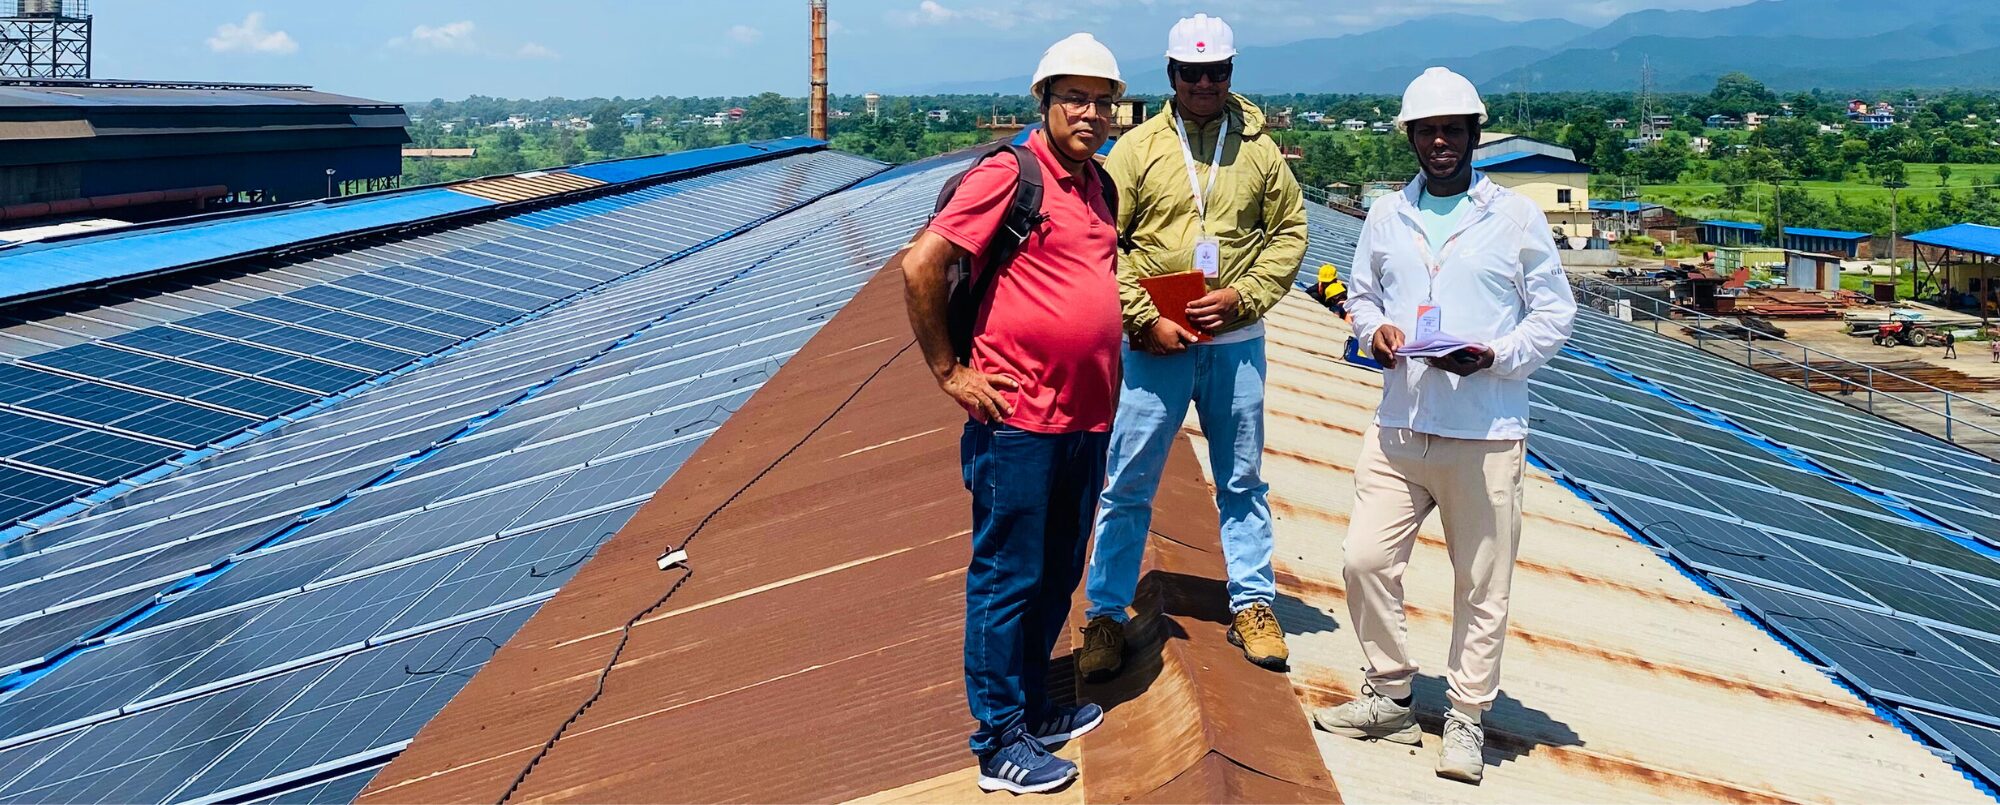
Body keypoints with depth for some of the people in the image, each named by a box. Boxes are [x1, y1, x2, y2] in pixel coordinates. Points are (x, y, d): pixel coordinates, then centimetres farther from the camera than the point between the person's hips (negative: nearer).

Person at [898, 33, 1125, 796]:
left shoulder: (1098, 184, 12)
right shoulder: (1007, 175, -12)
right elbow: (919, 266, -17)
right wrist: (950, 372, -13)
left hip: (1087, 417, 8)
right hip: (1019, 419, -8)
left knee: (1057, 576, 18)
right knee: (1007, 580, 1)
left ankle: (1032, 705, 33)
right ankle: (1000, 744, 12)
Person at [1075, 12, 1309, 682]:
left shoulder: (1258, 148, 5)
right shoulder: (1136, 148, -1)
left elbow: (1289, 231, 7)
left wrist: (1242, 295, -8)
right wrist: (1145, 319, -13)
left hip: (1236, 342, 2)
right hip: (1154, 343, -2)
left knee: (1242, 481, 13)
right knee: (1128, 485, 3)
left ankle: (1252, 606, 26)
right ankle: (1106, 616, 14)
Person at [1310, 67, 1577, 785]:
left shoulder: (1515, 216, -1)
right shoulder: (1387, 216, 10)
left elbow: (1554, 313, 1)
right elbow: (1361, 293, 20)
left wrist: (1495, 355, -16)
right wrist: (1374, 329, -3)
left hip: (1486, 433, -3)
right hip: (1398, 427, 4)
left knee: (1482, 584, 3)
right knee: (1366, 559, 2)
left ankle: (1466, 721, 19)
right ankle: (1390, 698, 21)